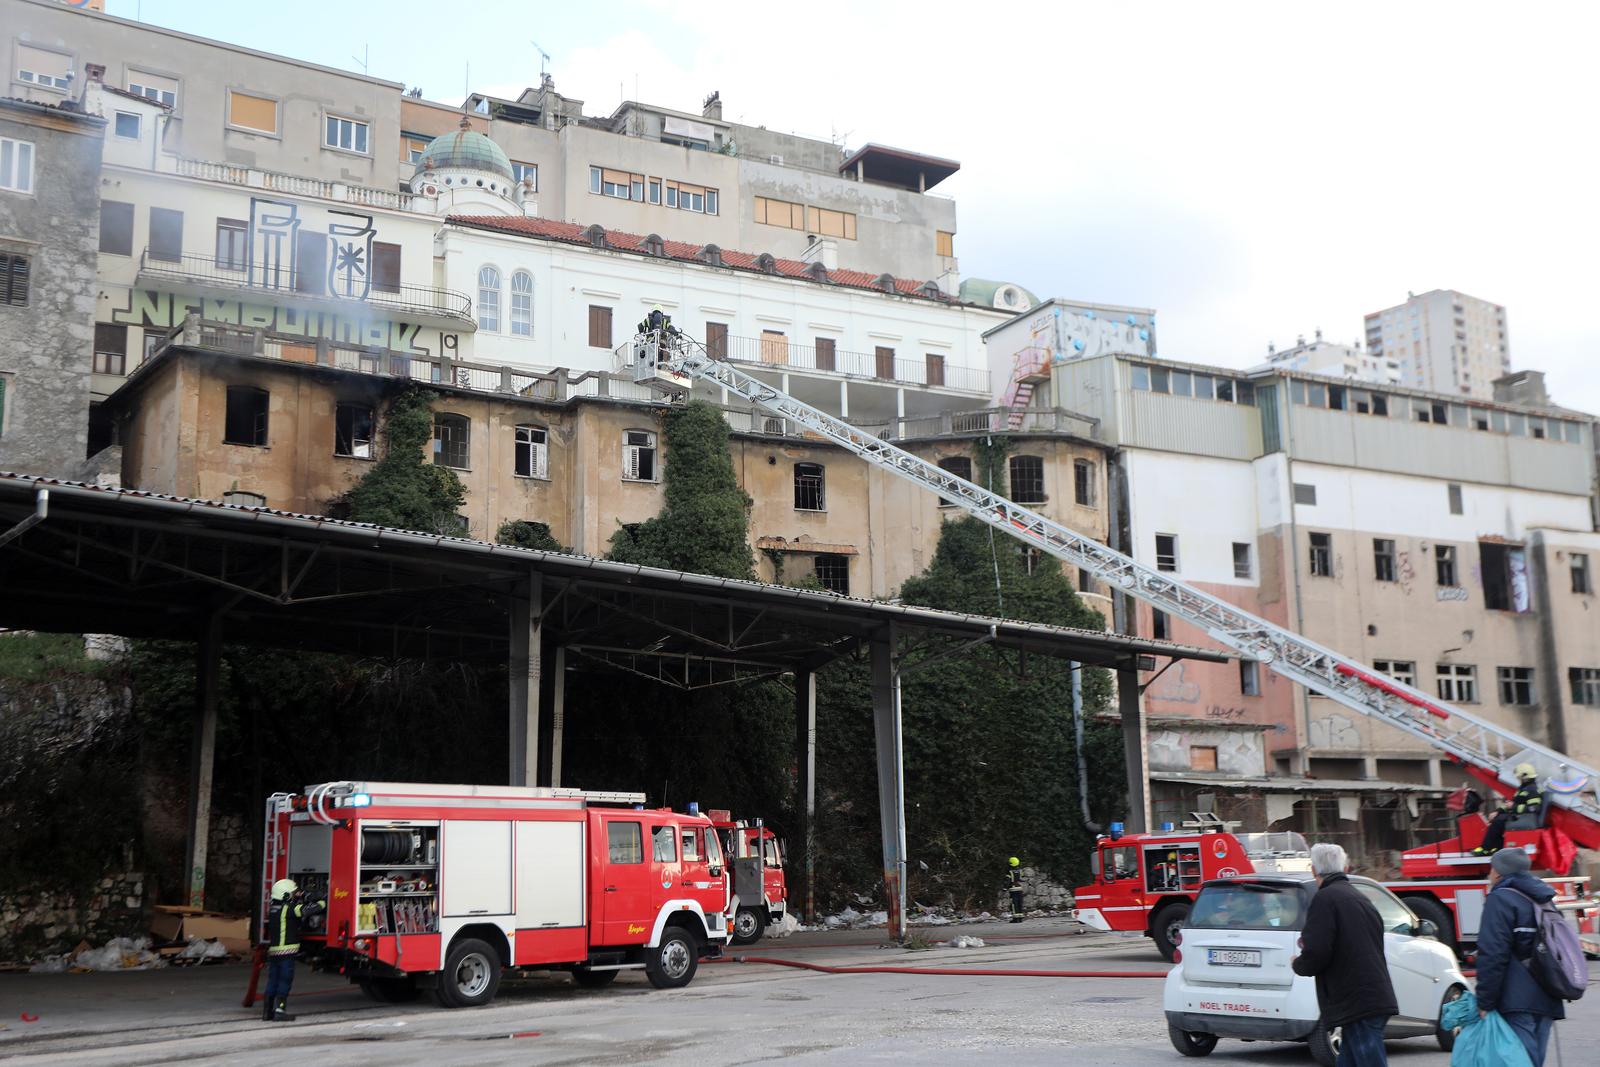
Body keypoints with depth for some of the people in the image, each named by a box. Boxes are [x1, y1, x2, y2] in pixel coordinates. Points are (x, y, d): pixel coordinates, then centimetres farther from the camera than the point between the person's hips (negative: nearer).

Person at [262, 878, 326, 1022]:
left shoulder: (273, 908, 13)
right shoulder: (290, 908, -11)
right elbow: (308, 910, -11)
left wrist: (300, 900, 14)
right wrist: (324, 903, 3)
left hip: (273, 950, 8)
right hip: (286, 951, -8)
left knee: (272, 981, 11)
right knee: (285, 981, -4)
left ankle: (267, 1011, 12)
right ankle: (280, 1011, -7)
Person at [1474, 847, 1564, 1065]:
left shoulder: (1500, 900, -7)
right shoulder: (1542, 901, 21)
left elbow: (1492, 955, -15)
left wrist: (1485, 1003, -12)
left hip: (1518, 1003, -8)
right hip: (1546, 1002, 8)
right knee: (1533, 1061, 12)